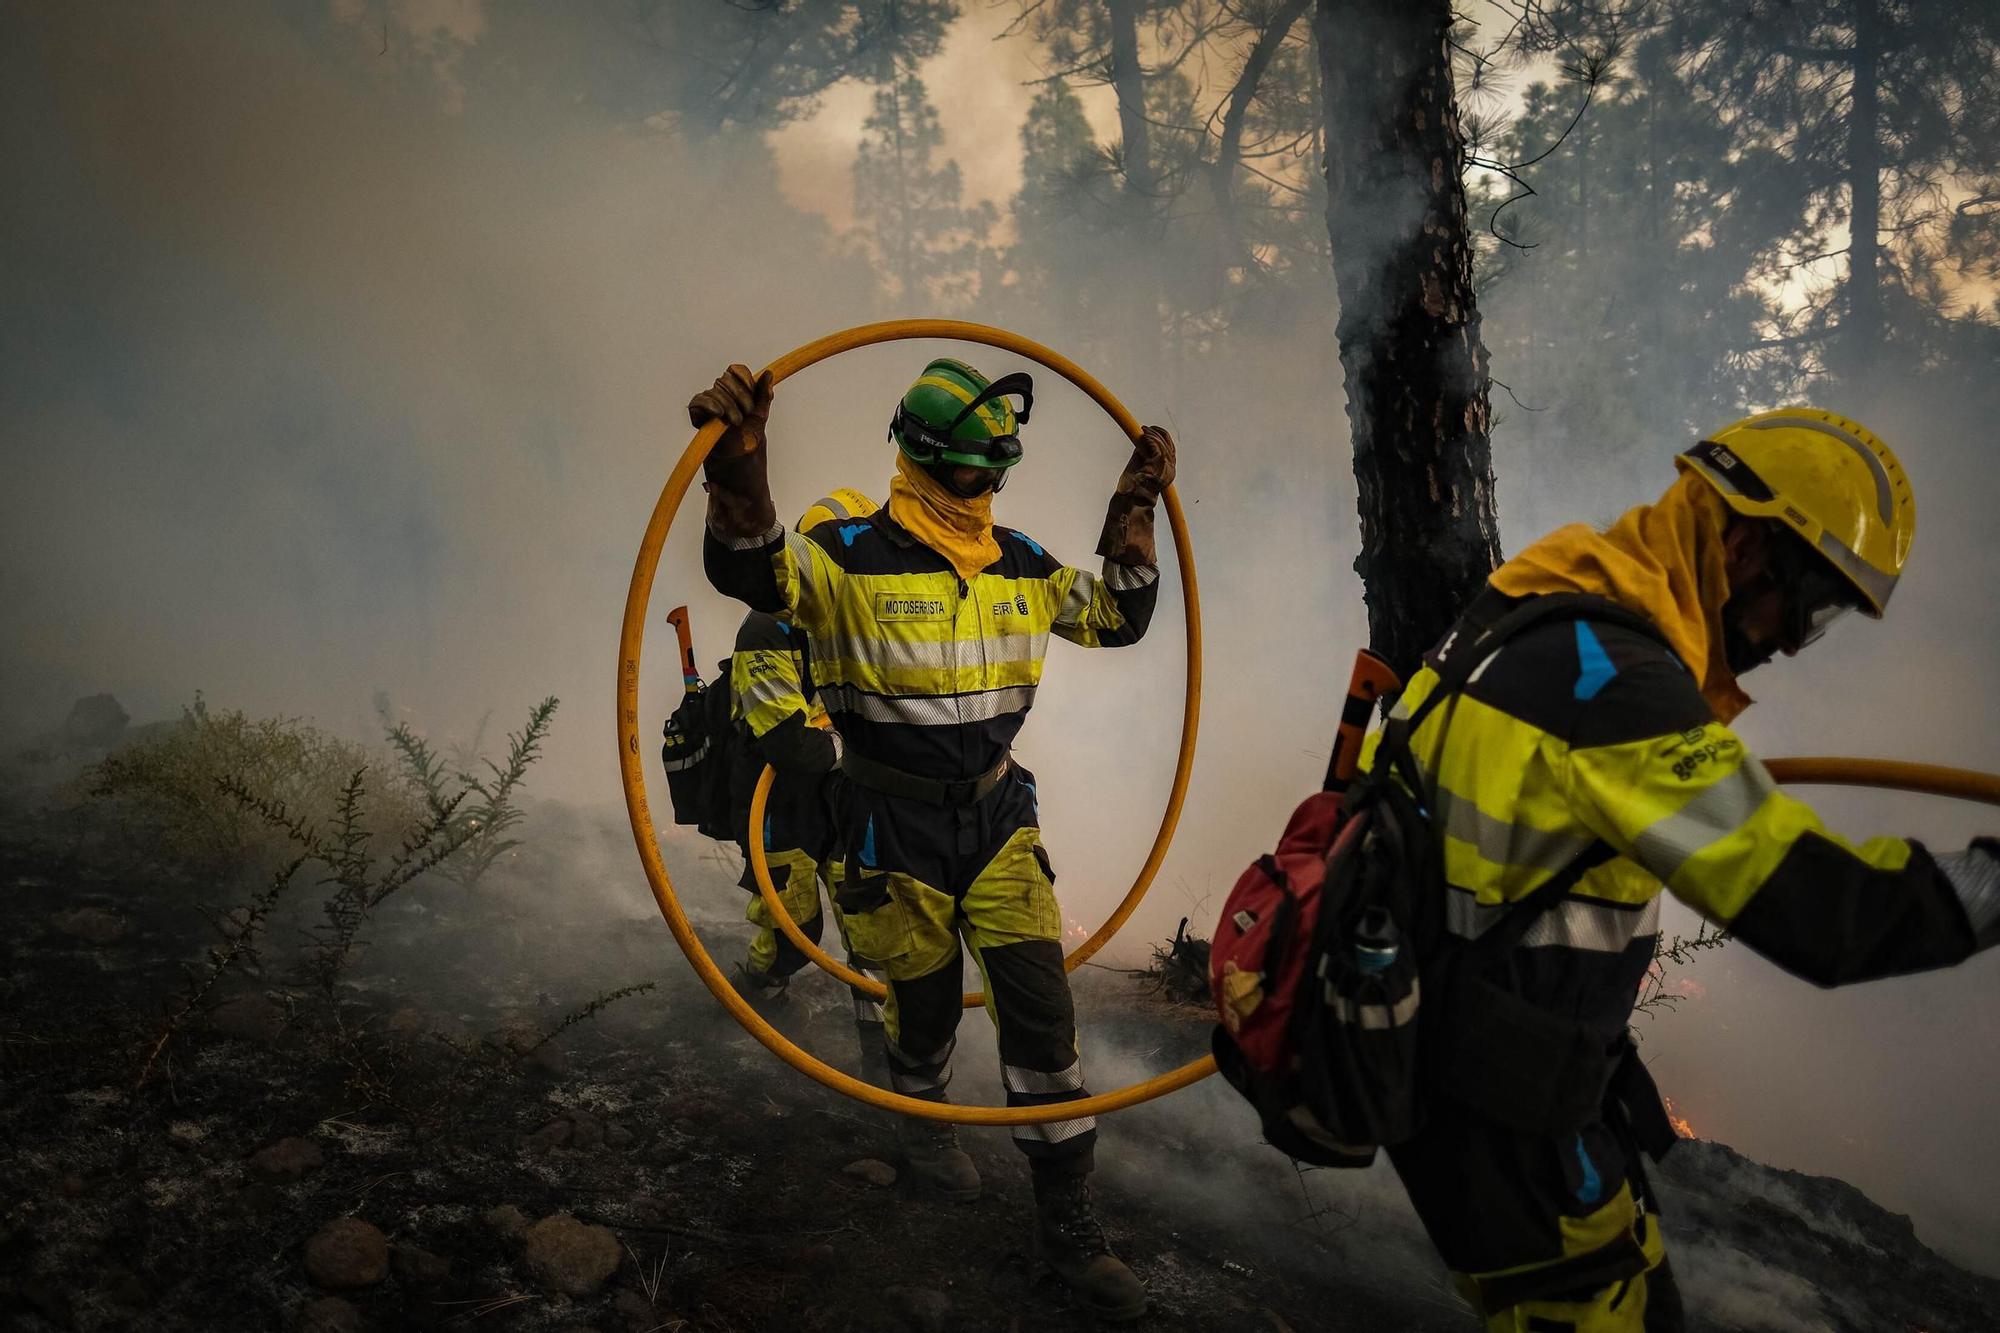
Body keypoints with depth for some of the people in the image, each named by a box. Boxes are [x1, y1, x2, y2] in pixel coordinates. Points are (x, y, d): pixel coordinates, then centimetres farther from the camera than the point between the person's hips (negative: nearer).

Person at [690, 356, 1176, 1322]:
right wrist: (737, 465, -51)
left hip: (999, 818, 4)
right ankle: (923, 1121, 48)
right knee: (924, 1006, 13)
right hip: (893, 833, -4)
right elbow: (749, 571, -32)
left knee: (1041, 1011, 0)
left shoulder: (1021, 564, 3)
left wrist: (1135, 513, 0)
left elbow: (1118, 618, 13)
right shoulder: (853, 555, -14)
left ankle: (1065, 1219, 13)